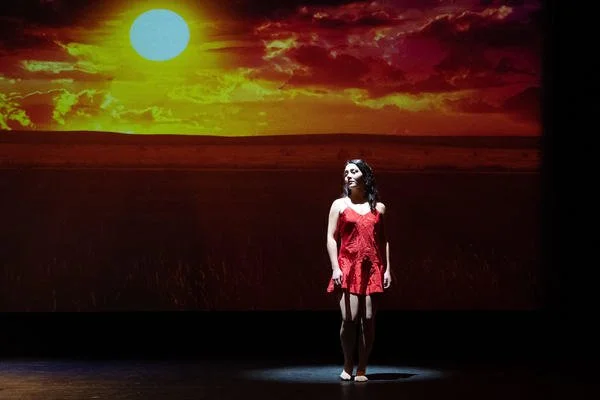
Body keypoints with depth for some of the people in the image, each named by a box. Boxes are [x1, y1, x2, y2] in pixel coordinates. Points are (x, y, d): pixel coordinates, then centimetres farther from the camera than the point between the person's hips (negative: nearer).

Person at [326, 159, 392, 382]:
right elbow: (331, 238, 3)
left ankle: (362, 369, 8)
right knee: (349, 318, -11)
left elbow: (383, 240, 14)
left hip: (372, 268, 2)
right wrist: (335, 268, -8)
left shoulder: (378, 207, 13)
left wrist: (387, 269, 6)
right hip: (347, 268, -2)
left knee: (368, 320, -2)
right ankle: (348, 366, 7)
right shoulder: (339, 205, 8)